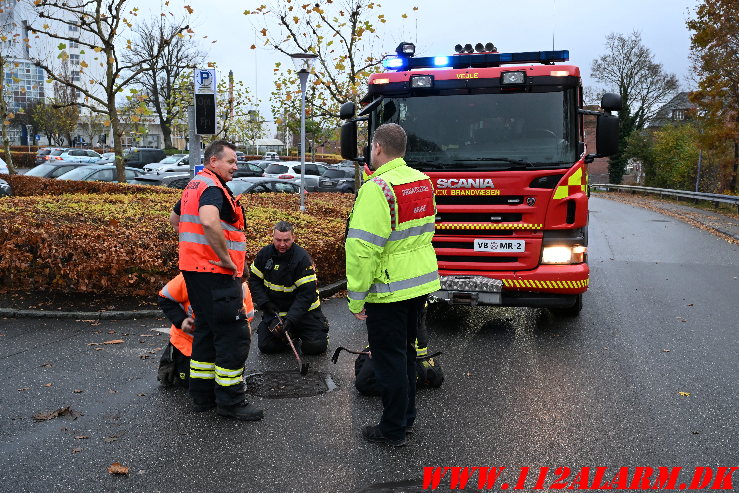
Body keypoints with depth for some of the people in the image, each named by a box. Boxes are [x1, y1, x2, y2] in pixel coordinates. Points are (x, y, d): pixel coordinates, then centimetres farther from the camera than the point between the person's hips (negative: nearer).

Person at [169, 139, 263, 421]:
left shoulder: (194, 186, 18)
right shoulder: (212, 187, -15)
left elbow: (175, 219, 32)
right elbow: (209, 221, -35)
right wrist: (226, 259, -25)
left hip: (194, 269, 11)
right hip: (215, 272, -11)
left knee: (207, 330, 17)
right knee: (233, 335, -4)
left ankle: (202, 394, 25)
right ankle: (230, 401, 3)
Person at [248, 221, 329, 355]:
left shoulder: (302, 258, -20)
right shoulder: (265, 254, -6)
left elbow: (307, 294, -22)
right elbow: (254, 280, 3)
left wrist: (290, 320, -29)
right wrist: (265, 304, -11)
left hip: (303, 309, -4)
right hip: (274, 309, 4)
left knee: (316, 346, -15)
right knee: (265, 346, -6)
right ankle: (292, 335, 21)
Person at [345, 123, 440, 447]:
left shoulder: (377, 188, -20)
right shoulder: (423, 181, 7)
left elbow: (363, 249, -24)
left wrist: (356, 298, -17)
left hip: (389, 290, -8)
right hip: (421, 284, 8)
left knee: (389, 359, 4)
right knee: (406, 351, 21)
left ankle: (393, 430, 17)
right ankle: (406, 417, 34)